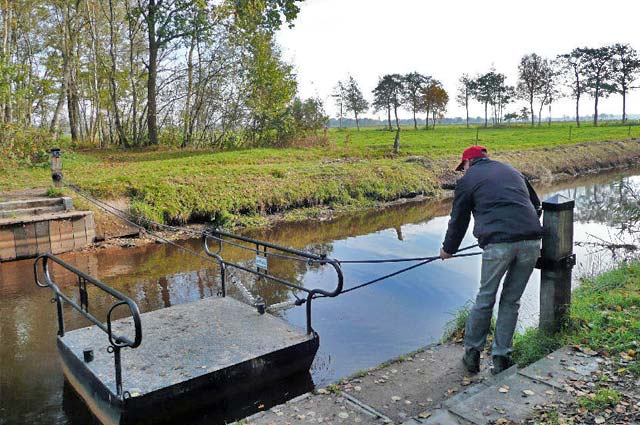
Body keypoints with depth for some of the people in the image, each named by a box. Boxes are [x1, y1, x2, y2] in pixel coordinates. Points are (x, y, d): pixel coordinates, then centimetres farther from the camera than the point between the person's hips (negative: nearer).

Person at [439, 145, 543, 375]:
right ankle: (501, 357, 19)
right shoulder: (512, 171, 25)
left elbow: (458, 220, 15)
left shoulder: (468, 180, 11)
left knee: (485, 299, 11)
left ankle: (472, 351, 20)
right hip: (531, 242, 4)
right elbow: (536, 206, 29)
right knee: (511, 300, 14)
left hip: (498, 243, -4)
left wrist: (448, 249, 31)